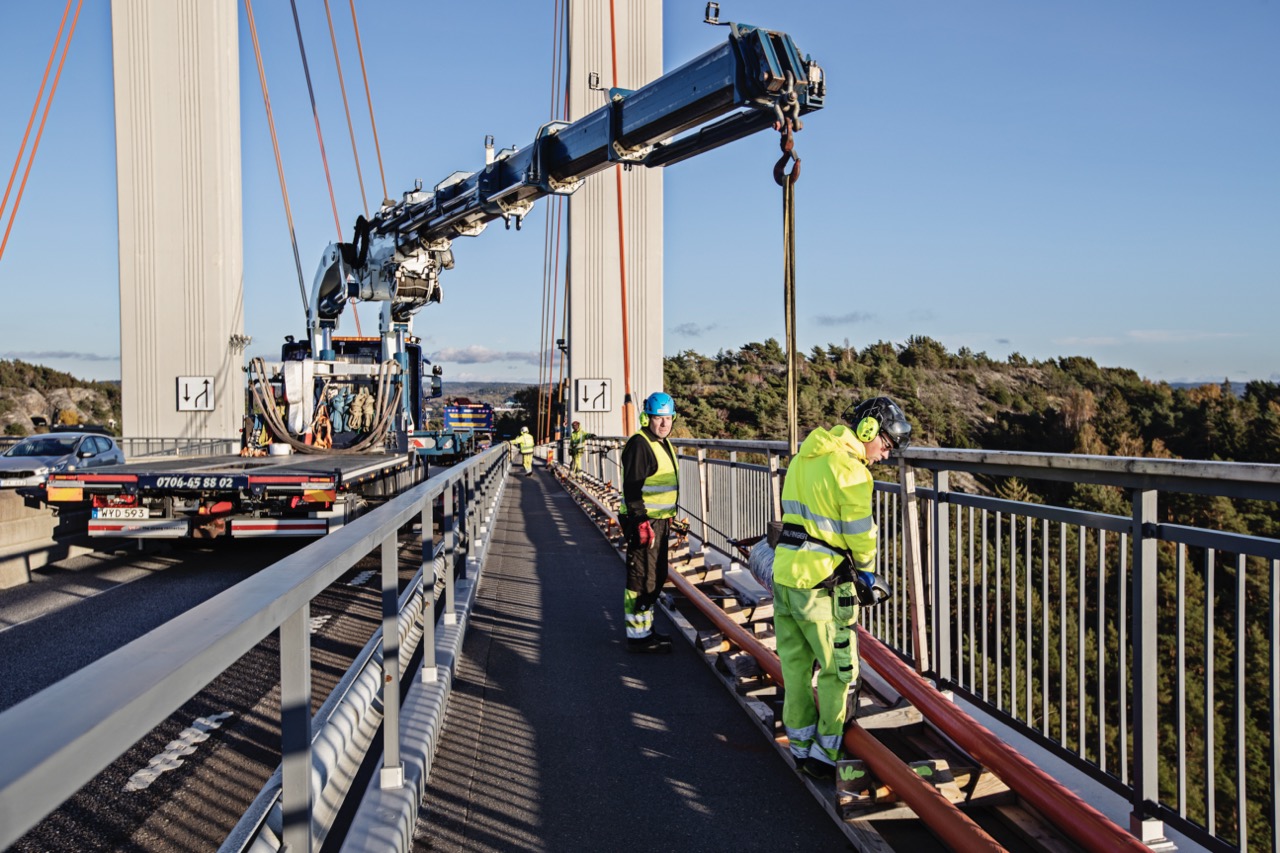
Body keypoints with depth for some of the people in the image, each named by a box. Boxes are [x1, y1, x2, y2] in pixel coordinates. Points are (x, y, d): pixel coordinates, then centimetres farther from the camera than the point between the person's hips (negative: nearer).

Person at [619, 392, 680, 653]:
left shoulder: (664, 444, 15)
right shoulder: (639, 445, -16)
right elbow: (632, 488, -22)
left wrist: (670, 517, 23)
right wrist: (642, 522, -25)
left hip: (660, 521, 10)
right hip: (643, 522, -10)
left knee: (657, 577, 18)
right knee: (642, 579, -6)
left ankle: (646, 627, 30)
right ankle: (637, 636, 1)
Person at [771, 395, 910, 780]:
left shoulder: (806, 455, 13)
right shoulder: (849, 467, -13)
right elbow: (861, 534, -11)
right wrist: (866, 574, 7)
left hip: (784, 571, 9)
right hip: (820, 581, -8)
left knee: (795, 665, 16)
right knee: (840, 672, 5)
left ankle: (801, 748, 27)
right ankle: (827, 756, 12)